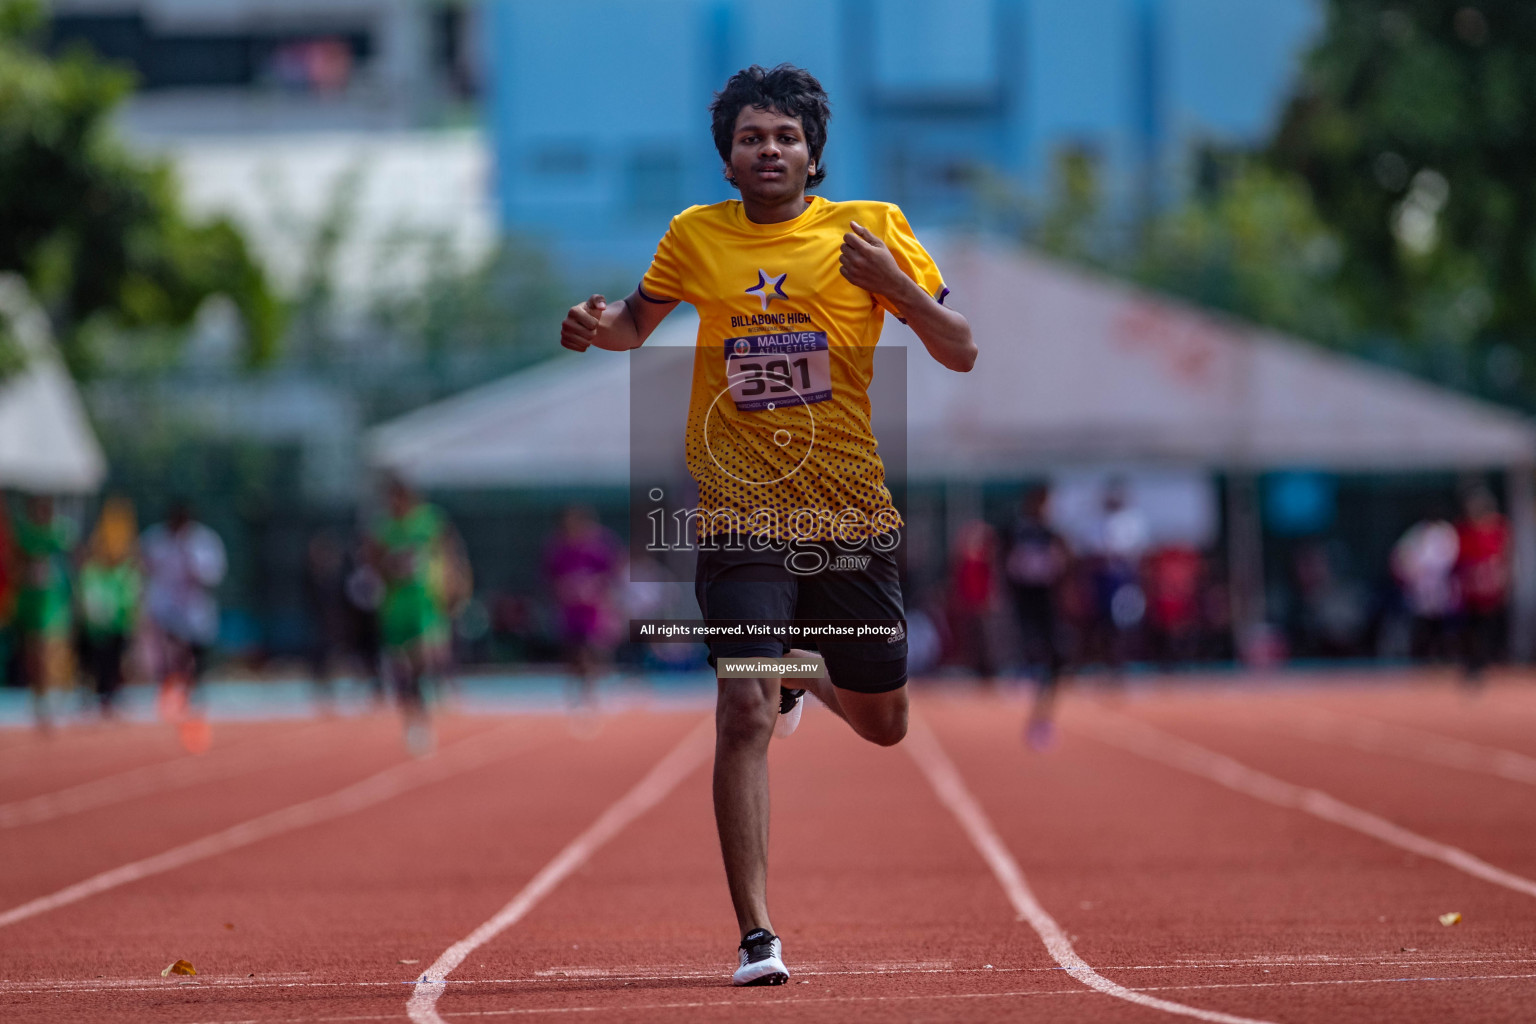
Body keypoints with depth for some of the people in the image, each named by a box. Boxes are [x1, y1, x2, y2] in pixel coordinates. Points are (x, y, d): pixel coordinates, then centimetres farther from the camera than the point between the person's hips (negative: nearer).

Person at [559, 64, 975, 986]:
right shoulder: (696, 236, 2)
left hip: (852, 514, 1)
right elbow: (637, 323, 20)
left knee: (883, 725, 14)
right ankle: (756, 936, -13)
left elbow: (961, 353, -1)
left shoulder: (871, 228, -1)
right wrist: (597, 325, -4)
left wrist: (894, 284, -19)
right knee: (744, 716, -17)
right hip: (741, 519, -1)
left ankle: (804, 671, 50)